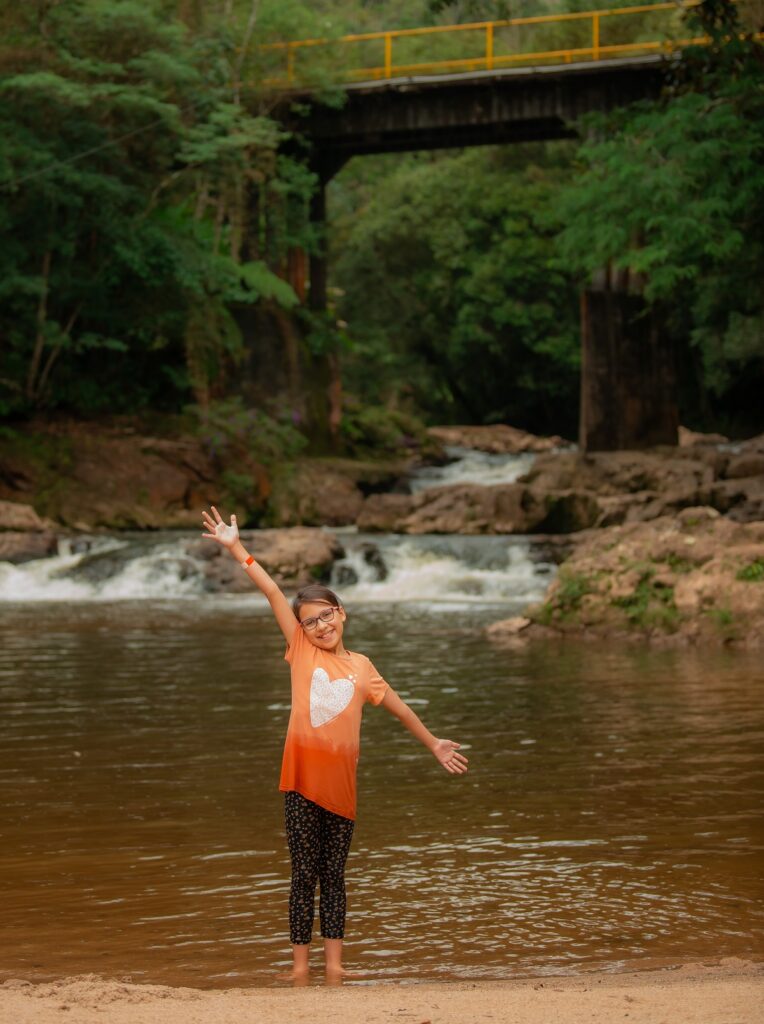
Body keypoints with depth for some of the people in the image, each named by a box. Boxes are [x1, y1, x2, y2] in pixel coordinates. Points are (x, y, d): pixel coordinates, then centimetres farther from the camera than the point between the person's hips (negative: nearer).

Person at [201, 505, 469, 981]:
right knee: (304, 875, 1)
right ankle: (300, 964, 5)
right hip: (302, 779, -2)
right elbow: (274, 593, 0)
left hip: (341, 780, 2)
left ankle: (334, 963, 10)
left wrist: (434, 743, 27)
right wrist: (237, 549, -1)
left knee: (334, 876, 8)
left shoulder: (360, 666, 11)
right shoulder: (302, 652, 5)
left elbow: (398, 706, 22)